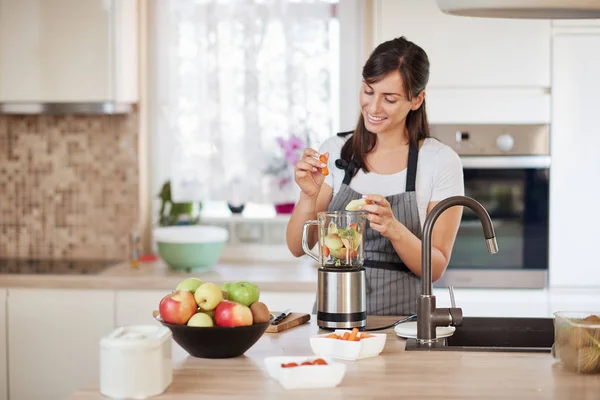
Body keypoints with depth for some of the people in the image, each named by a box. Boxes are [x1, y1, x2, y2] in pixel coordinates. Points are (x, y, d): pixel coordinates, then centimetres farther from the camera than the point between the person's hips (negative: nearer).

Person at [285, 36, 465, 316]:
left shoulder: (441, 162, -3)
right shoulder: (335, 151, 5)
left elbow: (435, 268, -4)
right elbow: (298, 247, 3)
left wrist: (394, 230, -20)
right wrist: (309, 196, -14)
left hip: (401, 316, -2)